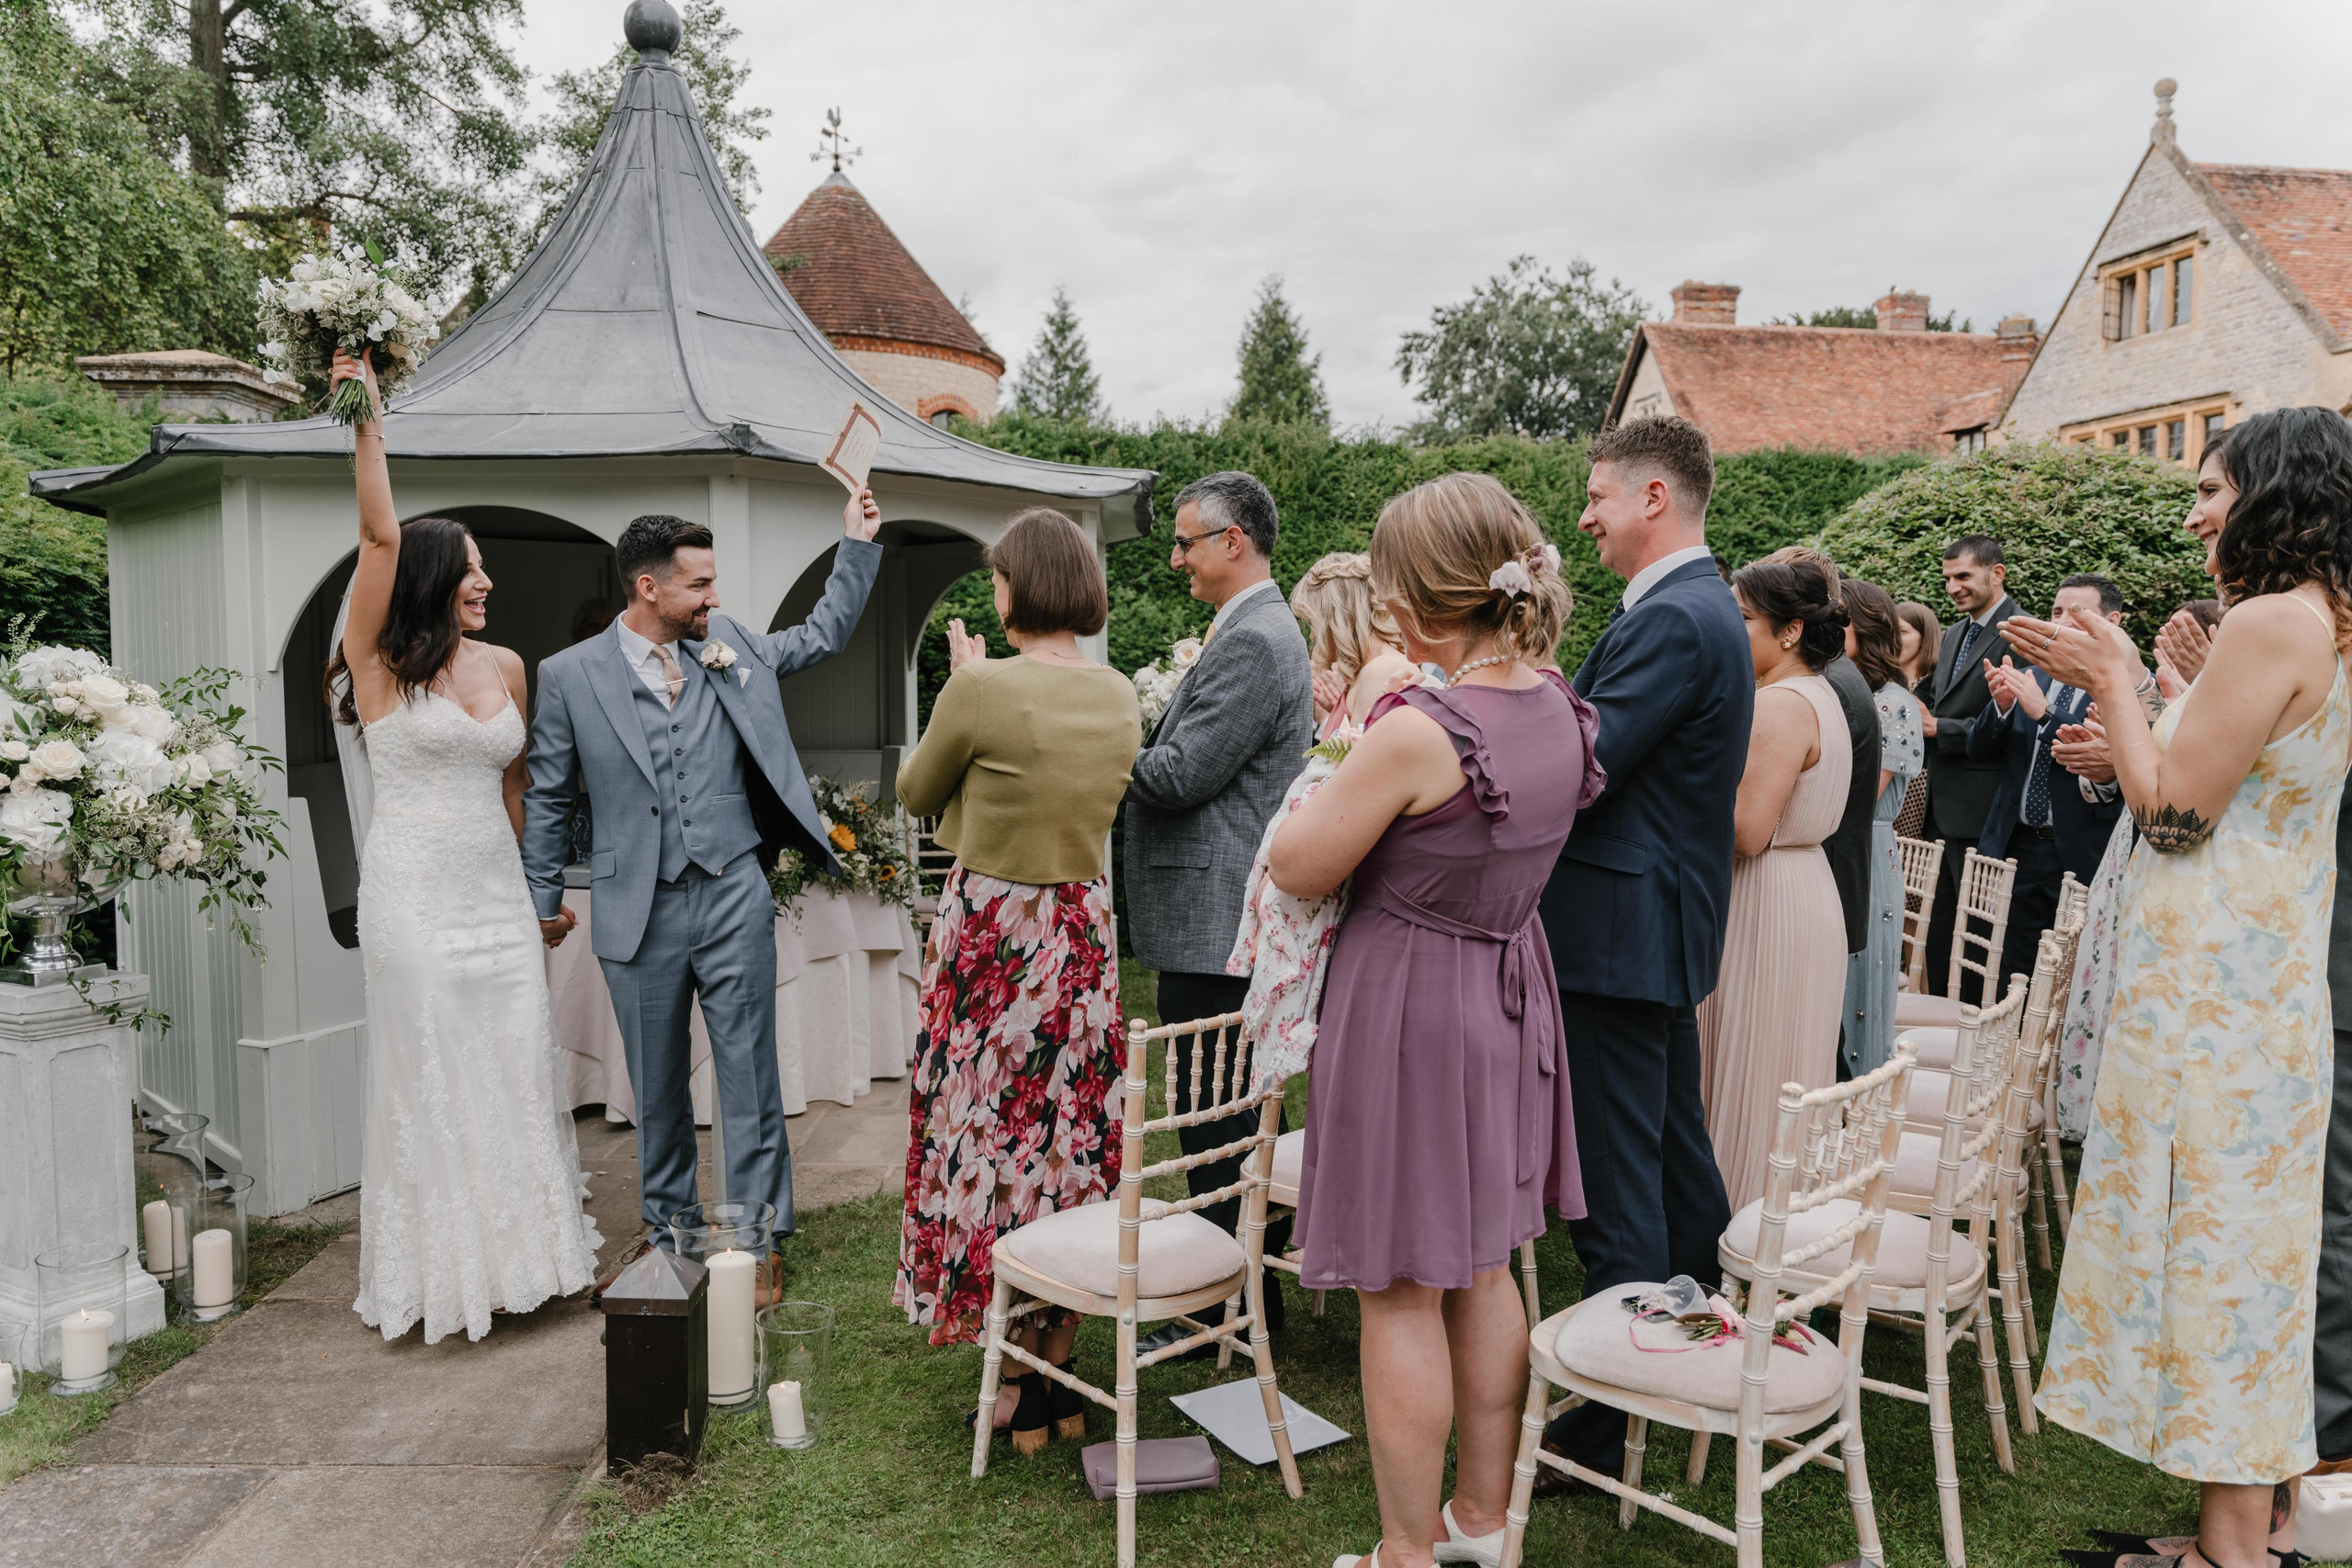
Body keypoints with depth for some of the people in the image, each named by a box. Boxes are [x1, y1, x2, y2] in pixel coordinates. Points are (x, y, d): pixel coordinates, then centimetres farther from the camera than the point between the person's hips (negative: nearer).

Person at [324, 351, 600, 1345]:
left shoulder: (505, 665, 9)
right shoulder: (380, 660, -4)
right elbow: (380, 536, -17)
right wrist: (367, 424, -23)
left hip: (497, 893, 5)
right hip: (416, 898, -5)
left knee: (516, 1070, 8)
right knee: (431, 1078, 2)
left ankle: (527, 1246, 22)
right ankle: (443, 1269, 15)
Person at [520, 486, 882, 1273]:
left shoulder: (729, 644, 6)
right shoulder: (570, 674, -1)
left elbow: (821, 637, 21)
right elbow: (548, 798, 6)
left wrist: (857, 546, 14)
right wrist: (544, 900, 8)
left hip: (733, 897, 1)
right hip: (638, 911, -1)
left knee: (748, 1072, 2)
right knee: (656, 1084, 13)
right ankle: (669, 1229, 31)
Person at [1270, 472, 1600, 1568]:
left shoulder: (1416, 730, -26)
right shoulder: (1563, 712, -2)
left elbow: (1295, 868, -15)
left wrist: (1337, 777, 1)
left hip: (1409, 1005, -8)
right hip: (1508, 995, 8)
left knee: (1400, 1293, 7)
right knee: (1483, 1269, 21)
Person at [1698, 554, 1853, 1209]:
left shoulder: (1780, 703, -20)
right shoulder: (1817, 694, 12)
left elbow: (1747, 830, -24)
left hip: (1769, 906, -10)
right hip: (1805, 891, 10)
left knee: (1753, 1074, 1)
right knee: (1780, 1069, 18)